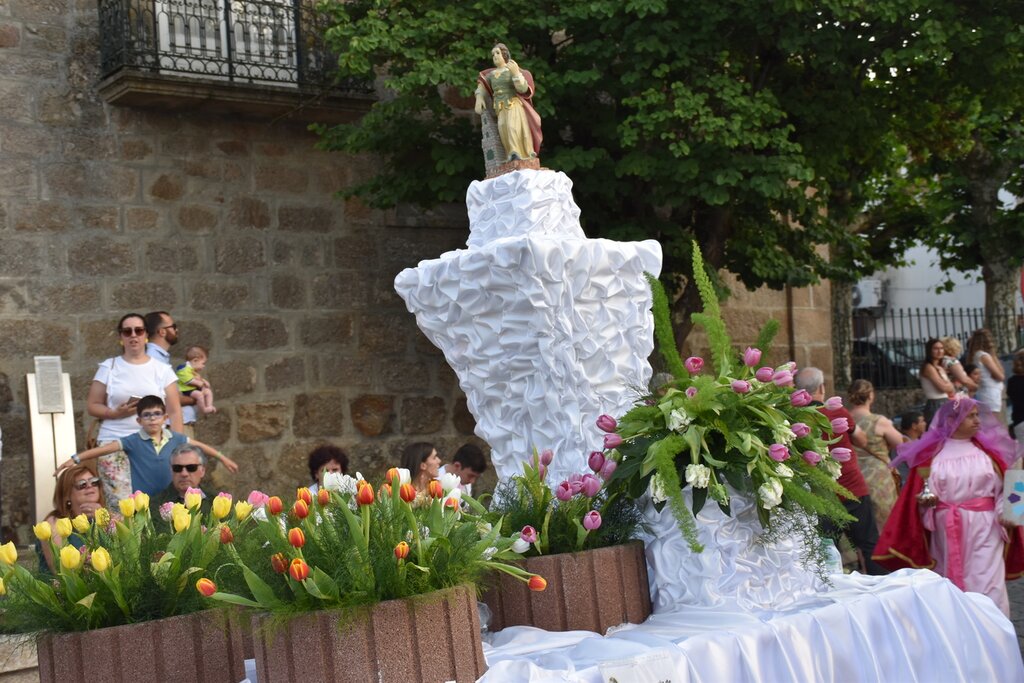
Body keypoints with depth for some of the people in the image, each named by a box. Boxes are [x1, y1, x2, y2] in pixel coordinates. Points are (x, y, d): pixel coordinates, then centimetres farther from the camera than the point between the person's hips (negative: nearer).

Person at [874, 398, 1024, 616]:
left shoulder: (987, 449, 5)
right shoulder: (931, 454, 1)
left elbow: (1003, 488, 3)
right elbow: (918, 492, 2)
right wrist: (925, 499, -19)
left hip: (984, 528, 0)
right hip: (947, 531, 0)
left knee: (986, 584, -5)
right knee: (950, 585, 7)